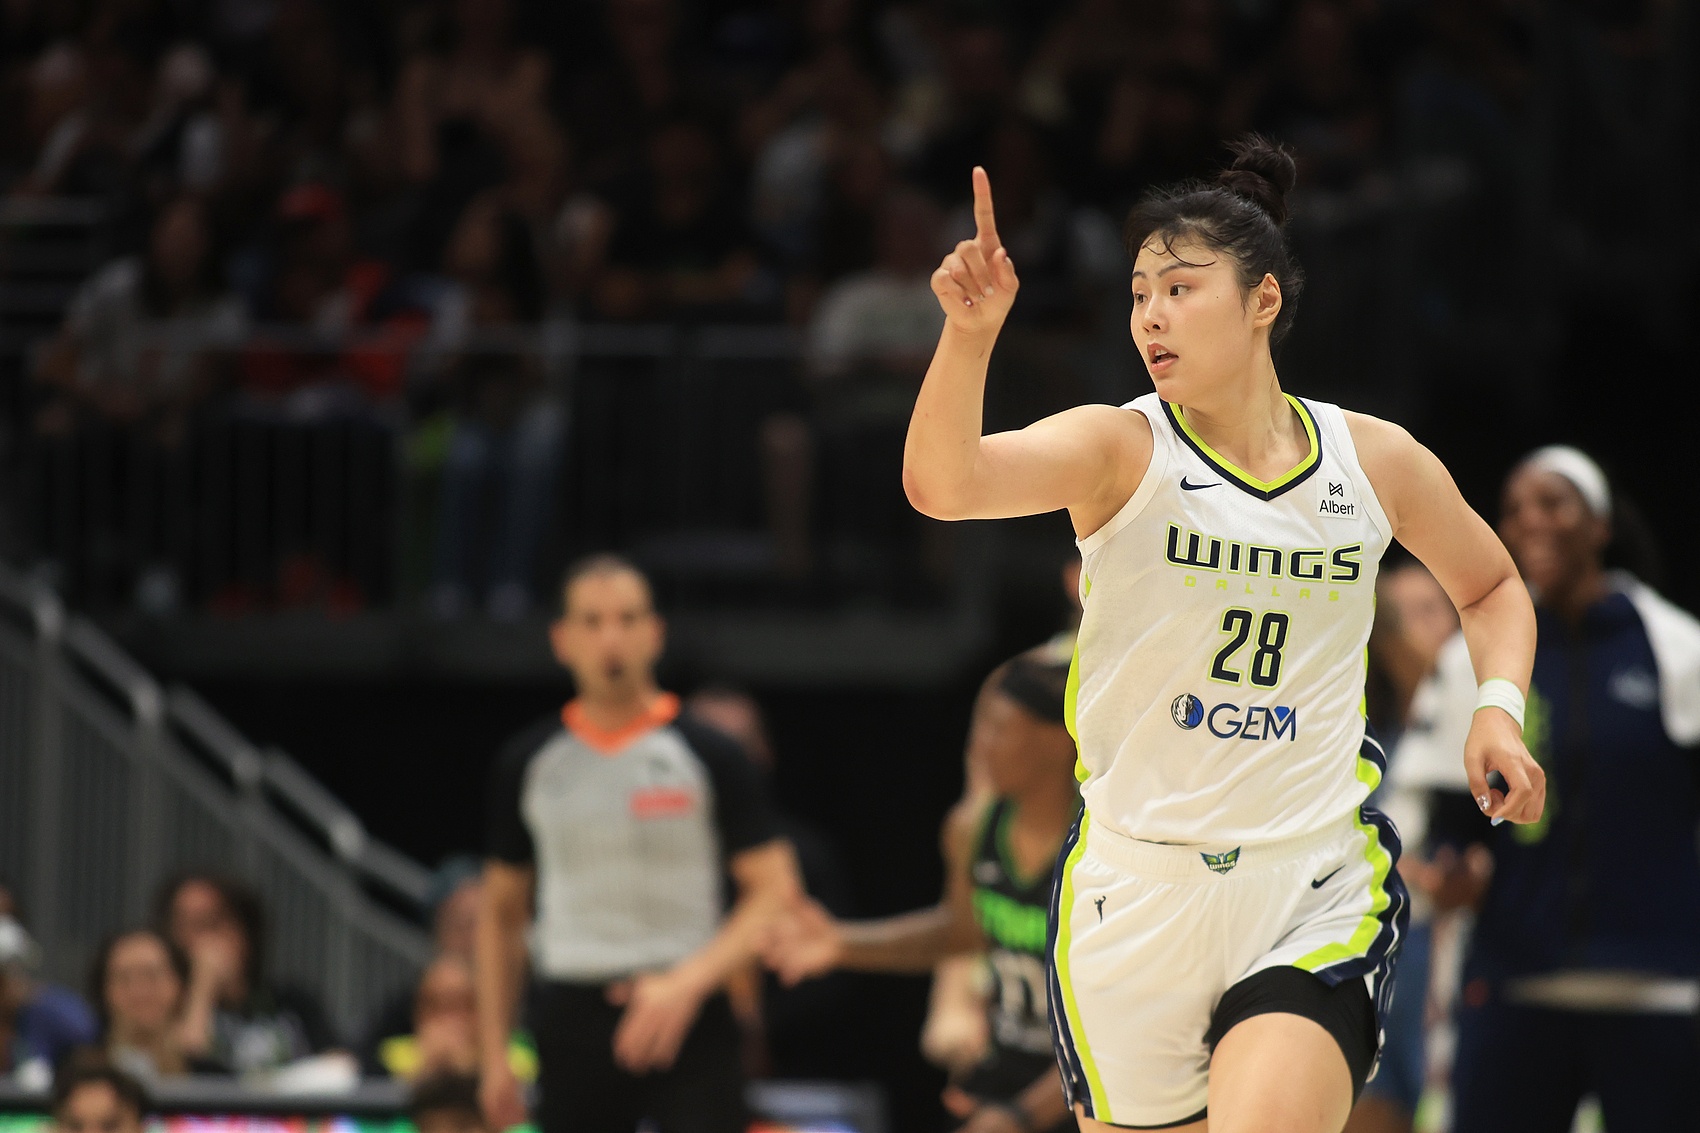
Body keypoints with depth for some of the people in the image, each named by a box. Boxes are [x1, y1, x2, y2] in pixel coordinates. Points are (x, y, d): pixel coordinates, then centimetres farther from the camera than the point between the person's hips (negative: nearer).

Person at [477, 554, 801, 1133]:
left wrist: (687, 984, -17)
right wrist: (494, 1055, 11)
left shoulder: (709, 755, 0)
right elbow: (501, 912, 16)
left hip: (686, 1021, -3)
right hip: (572, 1028, 3)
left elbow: (775, 892, -3)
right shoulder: (528, 763, 9)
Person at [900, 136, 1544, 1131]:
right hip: (1135, 890, 0)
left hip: (1316, 896, 0)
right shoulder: (1119, 447, -5)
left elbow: (1491, 586, 23)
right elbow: (943, 484, -25)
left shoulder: (1376, 460, 3)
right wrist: (970, 336, -41)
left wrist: (1499, 705, 4)